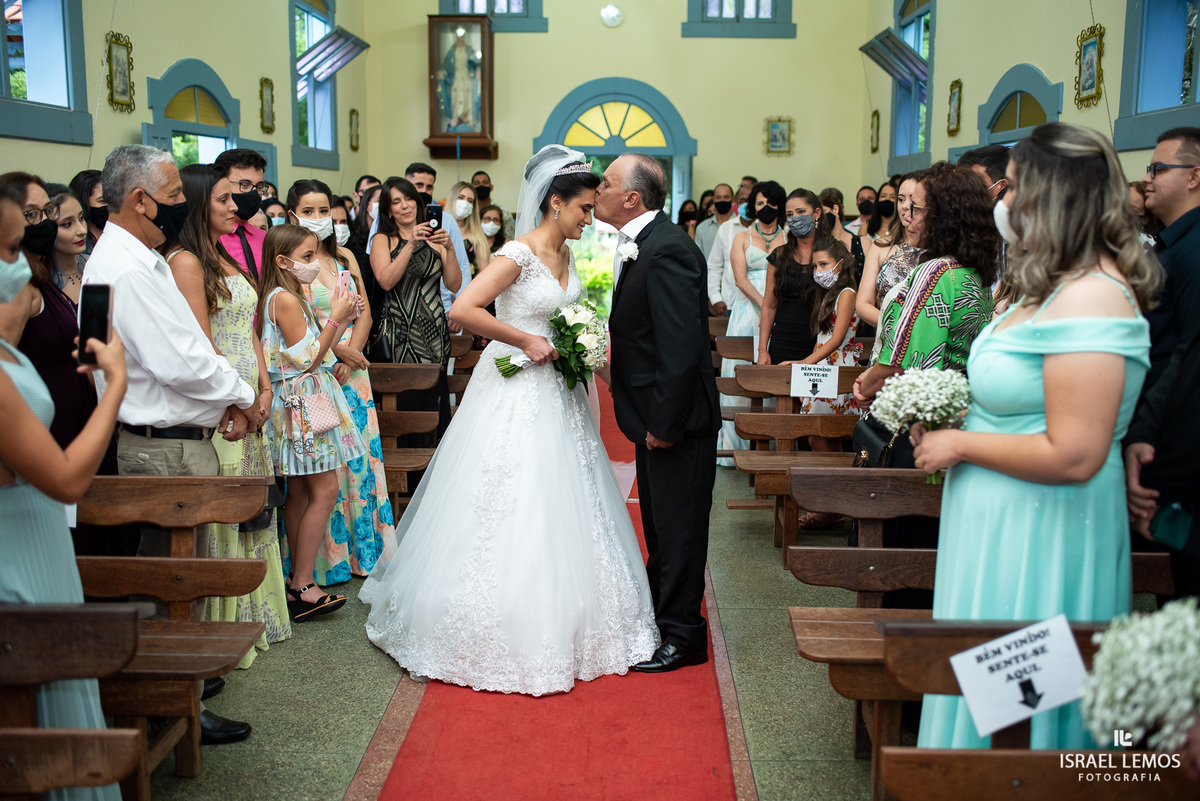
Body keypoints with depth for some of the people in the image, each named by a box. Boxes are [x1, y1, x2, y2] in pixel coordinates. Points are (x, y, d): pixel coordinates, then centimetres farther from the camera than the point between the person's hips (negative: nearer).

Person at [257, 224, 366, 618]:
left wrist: (340, 319, 11)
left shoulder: (290, 298, 16)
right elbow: (308, 359, -17)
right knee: (324, 490, -9)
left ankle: (298, 579, 18)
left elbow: (314, 352, 17)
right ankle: (304, 586, -6)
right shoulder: (285, 299, -15)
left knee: (299, 491, 11)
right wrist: (335, 318, -13)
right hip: (304, 403, -10)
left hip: (301, 403, 10)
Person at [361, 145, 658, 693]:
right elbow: (463, 309, -25)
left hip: (555, 395, 8)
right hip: (515, 396, -8)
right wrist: (526, 342, -20)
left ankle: (559, 624, 28)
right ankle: (498, 631, 14)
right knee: (507, 514, -1)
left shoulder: (566, 255, 10)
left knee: (559, 514, 14)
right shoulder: (519, 254, -15)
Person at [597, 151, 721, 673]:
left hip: (677, 419, -10)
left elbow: (683, 346, -26)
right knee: (659, 526, 22)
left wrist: (665, 423, -23)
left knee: (678, 529, 3)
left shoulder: (667, 251, -22)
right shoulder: (645, 245, 10)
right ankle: (658, 614, 37)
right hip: (656, 417, 10)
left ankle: (681, 637, 17)